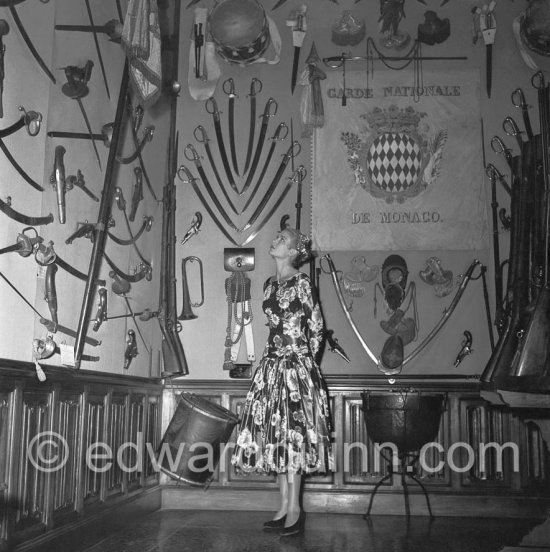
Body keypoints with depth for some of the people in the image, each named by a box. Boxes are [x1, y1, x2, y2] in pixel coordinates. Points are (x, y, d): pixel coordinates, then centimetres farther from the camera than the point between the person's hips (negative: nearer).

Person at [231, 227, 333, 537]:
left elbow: (317, 328, -5)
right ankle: (286, 507, 15)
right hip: (273, 366, 7)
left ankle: (294, 509, 4)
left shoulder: (301, 284, -7)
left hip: (296, 367, -7)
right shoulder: (270, 285, 12)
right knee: (277, 437, 7)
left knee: (292, 434, -5)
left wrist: (307, 364, -1)